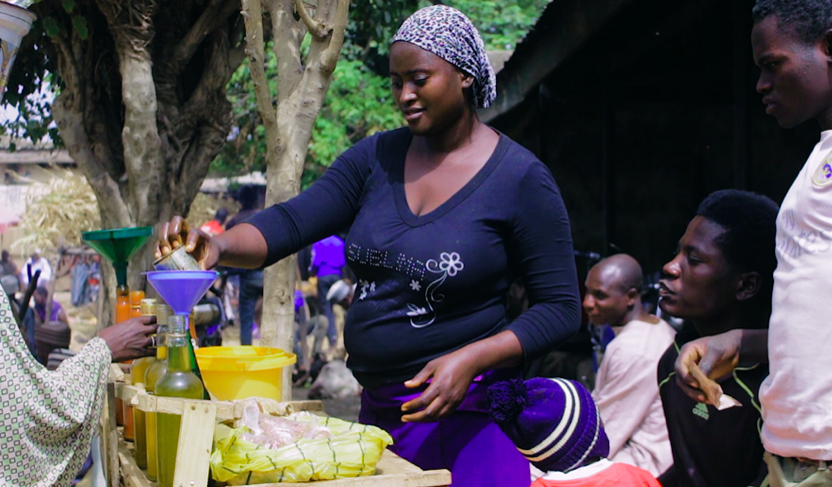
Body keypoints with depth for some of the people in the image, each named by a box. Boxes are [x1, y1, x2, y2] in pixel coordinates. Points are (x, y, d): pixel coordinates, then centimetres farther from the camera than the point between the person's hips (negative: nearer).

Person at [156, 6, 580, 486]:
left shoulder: (520, 178, -10)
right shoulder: (379, 158, 5)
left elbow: (560, 309, -9)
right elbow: (291, 222, -2)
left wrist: (471, 360, -23)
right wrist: (219, 245, -23)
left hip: (466, 413, -5)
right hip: (379, 409, 5)